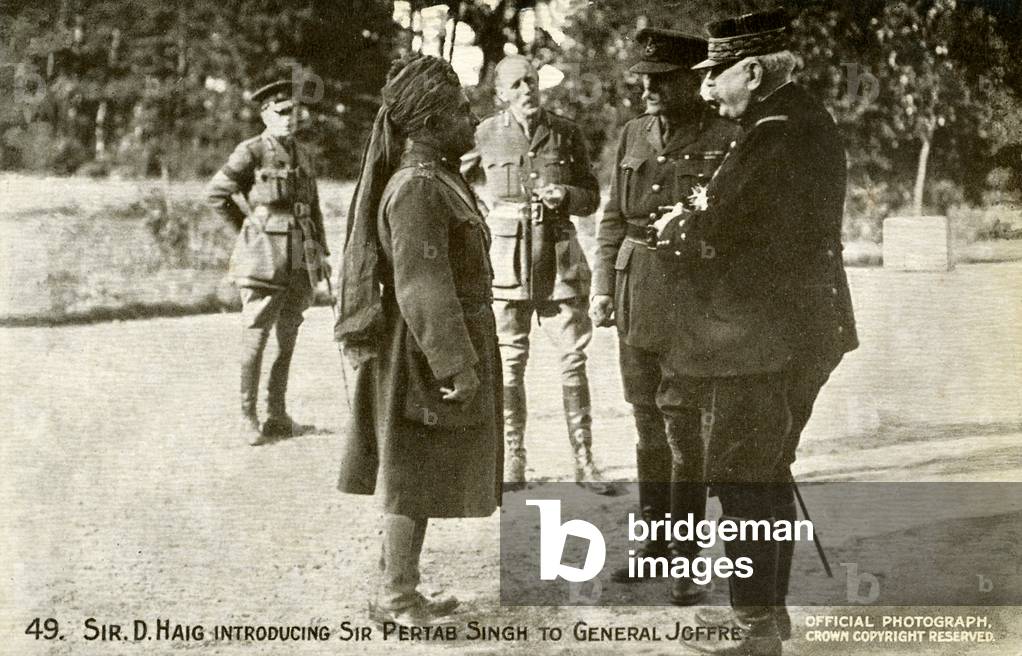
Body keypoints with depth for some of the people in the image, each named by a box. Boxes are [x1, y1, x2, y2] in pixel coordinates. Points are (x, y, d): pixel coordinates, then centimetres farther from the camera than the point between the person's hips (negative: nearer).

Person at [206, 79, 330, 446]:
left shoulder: (302, 155, 13)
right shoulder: (252, 152, -7)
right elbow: (216, 193, -3)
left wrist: (322, 253, 13)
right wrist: (249, 229, 0)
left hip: (300, 261, 6)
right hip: (265, 259, -6)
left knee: (287, 340, 11)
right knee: (256, 338, -1)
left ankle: (277, 415, 20)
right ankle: (248, 418, 7)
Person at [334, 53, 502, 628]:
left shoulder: (436, 178, 13)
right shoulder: (416, 188, -20)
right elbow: (423, 286, -24)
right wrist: (456, 362, -24)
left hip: (432, 349, 10)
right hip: (424, 352, -10)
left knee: (417, 475, 16)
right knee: (415, 477, 0)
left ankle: (401, 587, 27)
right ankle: (396, 596, 10)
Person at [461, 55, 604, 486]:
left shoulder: (566, 133, 5)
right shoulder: (486, 135, 3)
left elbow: (592, 197, 9)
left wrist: (565, 195, -10)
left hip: (559, 258, 0)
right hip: (505, 258, 0)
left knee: (573, 357, -1)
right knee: (509, 361, 2)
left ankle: (583, 461, 6)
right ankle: (512, 460, 11)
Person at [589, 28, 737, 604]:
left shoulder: (726, 139, -8)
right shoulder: (634, 135, 9)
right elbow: (614, 217, 13)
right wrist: (604, 285, 7)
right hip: (636, 294, 6)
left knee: (685, 432, -1)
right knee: (648, 428, 15)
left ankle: (687, 557, 11)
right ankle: (655, 541, 28)